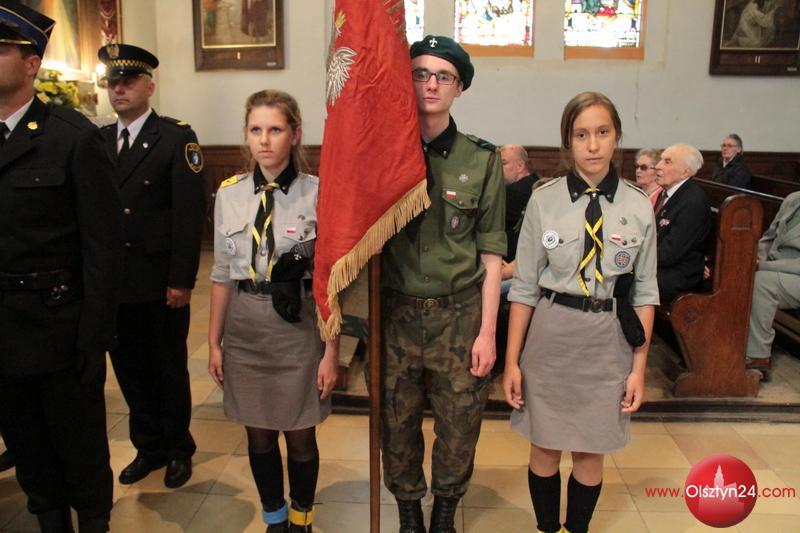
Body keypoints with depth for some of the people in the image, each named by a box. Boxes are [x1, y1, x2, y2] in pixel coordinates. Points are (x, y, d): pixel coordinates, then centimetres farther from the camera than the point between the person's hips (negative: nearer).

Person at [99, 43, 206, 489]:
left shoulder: (177, 137, -5)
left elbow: (190, 213, -10)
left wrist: (182, 280, -14)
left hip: (160, 282, -4)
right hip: (113, 281, 5)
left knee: (170, 369, 10)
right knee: (130, 369, 14)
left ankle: (178, 448, 29)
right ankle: (149, 446, 33)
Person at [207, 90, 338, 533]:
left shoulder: (317, 194, -9)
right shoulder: (229, 193, 2)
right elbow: (222, 274, 8)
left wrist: (332, 351, -7)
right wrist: (213, 341, 8)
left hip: (297, 328, -3)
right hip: (244, 329, 3)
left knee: (300, 435, 11)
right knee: (259, 433, 16)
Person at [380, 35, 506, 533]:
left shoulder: (482, 160, -2)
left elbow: (491, 254, -1)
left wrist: (487, 332, -5)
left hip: (460, 315, -1)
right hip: (397, 314, 1)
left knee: (459, 427, 12)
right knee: (398, 426, 14)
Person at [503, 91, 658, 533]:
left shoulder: (638, 207, -3)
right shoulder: (544, 200, -6)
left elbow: (644, 291, 3)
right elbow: (524, 286, -3)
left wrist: (639, 365, 1)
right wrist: (512, 360, -3)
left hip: (609, 338, 1)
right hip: (551, 333, 0)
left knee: (590, 451, 13)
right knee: (545, 446, 13)